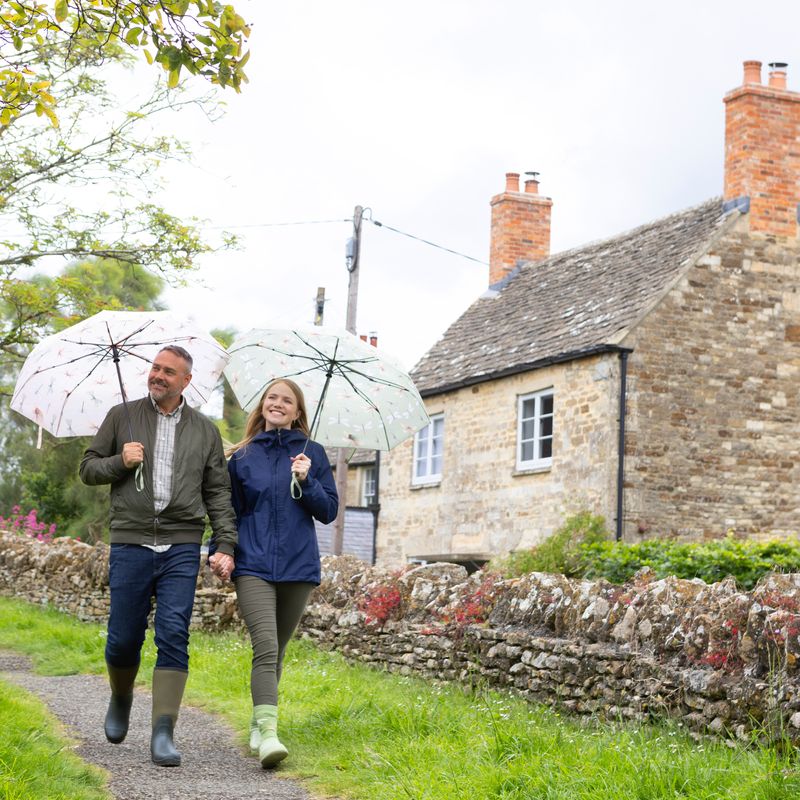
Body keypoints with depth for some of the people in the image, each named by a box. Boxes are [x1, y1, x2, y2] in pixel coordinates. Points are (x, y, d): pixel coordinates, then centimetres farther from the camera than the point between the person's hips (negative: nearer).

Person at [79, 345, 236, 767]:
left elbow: (218, 495, 11)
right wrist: (120, 461, -8)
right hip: (130, 544, 0)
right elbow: (88, 468, 12)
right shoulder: (122, 416, 9)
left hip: (181, 547, 0)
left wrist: (225, 546, 1)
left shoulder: (205, 431, 11)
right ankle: (121, 699, 34)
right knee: (123, 638, 3)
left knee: (174, 636, -10)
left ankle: (163, 734, -10)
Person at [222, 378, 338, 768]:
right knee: (265, 647, -18)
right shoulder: (242, 456, 8)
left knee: (277, 650, 11)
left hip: (298, 567, 2)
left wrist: (305, 481, -9)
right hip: (253, 565, -2)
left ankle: (258, 724, 26)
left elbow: (329, 511, 6)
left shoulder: (312, 453, 9)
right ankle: (268, 734, -26)